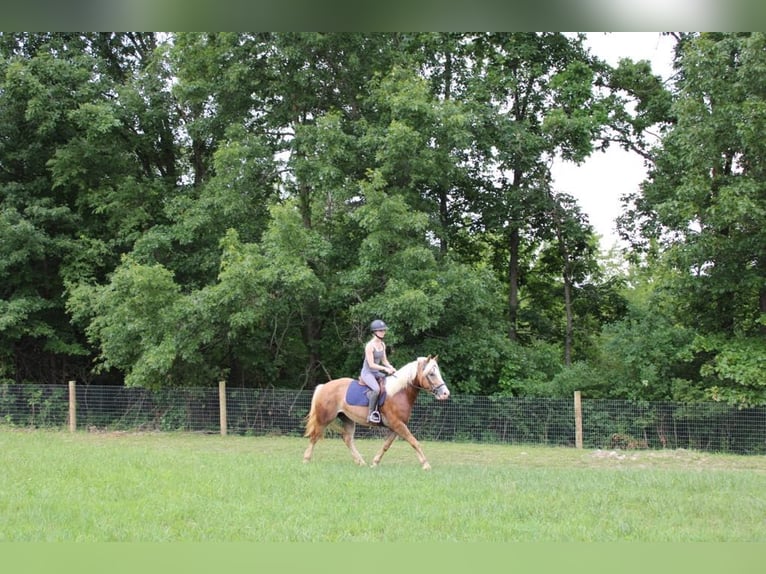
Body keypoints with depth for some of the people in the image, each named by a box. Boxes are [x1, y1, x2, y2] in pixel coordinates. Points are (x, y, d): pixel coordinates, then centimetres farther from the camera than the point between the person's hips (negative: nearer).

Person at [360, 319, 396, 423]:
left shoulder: (382, 344, 9)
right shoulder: (370, 346, -16)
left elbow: (384, 360, 15)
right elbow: (371, 364, -19)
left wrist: (391, 368, -4)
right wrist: (385, 369, -24)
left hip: (376, 373, 9)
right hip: (367, 373, -9)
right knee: (376, 389, -35)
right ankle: (371, 414, -26)